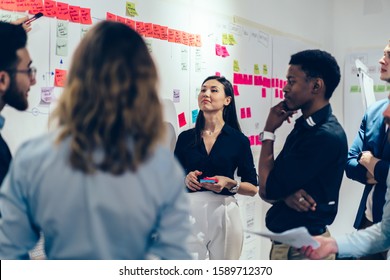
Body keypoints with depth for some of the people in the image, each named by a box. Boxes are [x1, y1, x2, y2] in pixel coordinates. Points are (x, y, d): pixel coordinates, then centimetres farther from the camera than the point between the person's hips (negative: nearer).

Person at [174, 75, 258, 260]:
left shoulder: (239, 140, 1)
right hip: (190, 213, 1)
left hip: (223, 213, -1)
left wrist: (229, 183, -14)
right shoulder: (185, 137, 6)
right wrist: (185, 179, -8)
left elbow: (253, 188, 3)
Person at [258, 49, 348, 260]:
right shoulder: (303, 128, 6)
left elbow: (267, 189, -19)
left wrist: (268, 131, -10)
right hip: (284, 239, 8)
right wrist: (285, 194, -17)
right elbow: (267, 190, 6)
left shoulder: (327, 136, -22)